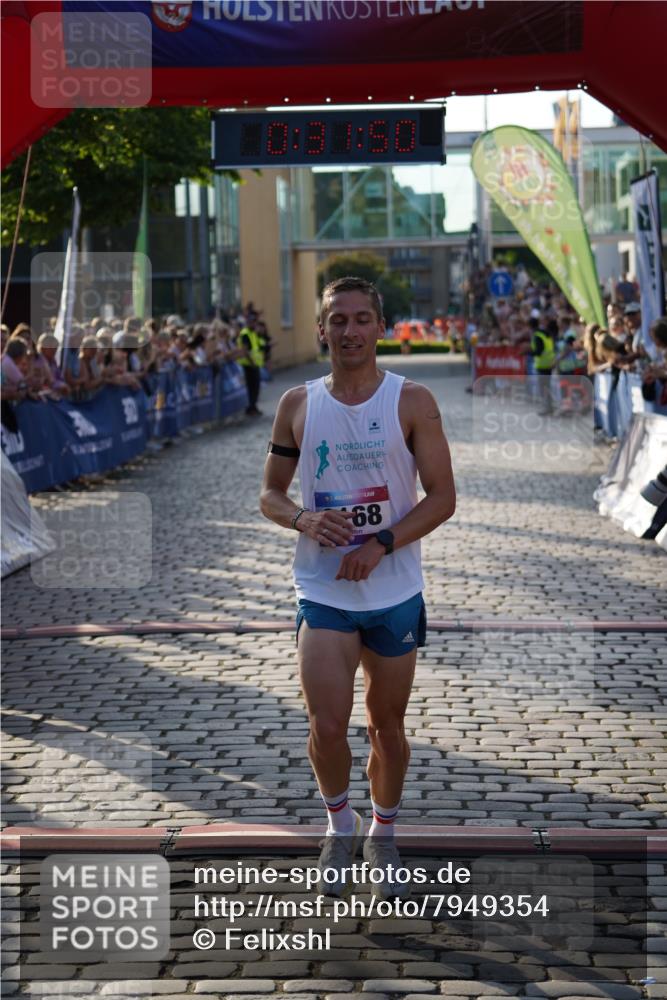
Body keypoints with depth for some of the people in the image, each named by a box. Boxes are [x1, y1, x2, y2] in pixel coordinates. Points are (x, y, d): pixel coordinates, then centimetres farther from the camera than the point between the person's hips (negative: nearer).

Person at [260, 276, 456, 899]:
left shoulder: (411, 402, -4)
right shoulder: (298, 405, 2)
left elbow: (443, 496, -5)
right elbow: (270, 494, 9)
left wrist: (381, 544, -18)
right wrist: (304, 519, -14)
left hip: (395, 593, 0)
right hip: (323, 592, 0)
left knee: (387, 726, 11)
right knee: (327, 727, -10)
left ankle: (382, 836, 33)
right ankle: (339, 824, 18)